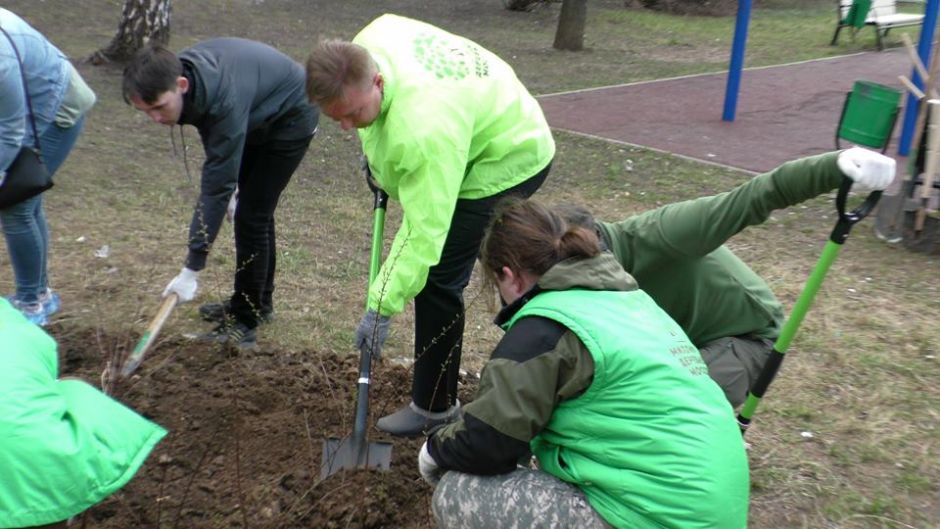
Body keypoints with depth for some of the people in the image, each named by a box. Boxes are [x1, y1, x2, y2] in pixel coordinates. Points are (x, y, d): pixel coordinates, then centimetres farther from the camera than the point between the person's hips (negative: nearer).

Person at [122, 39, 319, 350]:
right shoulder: (177, 72, -17)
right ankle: (259, 302, 29)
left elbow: (218, 186, -39)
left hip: (291, 117, -9)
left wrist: (191, 270, -36)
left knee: (251, 214, -13)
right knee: (254, 208, 15)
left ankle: (245, 322, -4)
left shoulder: (225, 100, -41)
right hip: (259, 118, 9)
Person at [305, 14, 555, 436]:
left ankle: (433, 407, 4)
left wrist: (382, 306, -31)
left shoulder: (422, 128, -42)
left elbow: (423, 230, -37)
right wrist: (380, 156, 8)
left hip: (507, 161, -10)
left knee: (436, 278, -12)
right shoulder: (364, 46, -17)